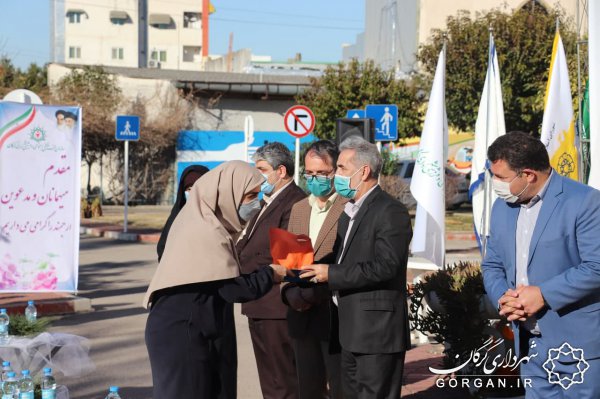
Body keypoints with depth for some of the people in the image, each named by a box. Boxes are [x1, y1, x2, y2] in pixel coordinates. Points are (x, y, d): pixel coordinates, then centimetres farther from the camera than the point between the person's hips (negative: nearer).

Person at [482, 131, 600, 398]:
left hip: (577, 345, -7)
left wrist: (543, 295, -19)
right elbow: (492, 265, 16)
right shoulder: (501, 208, 12)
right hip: (531, 346, 7)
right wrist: (502, 296, -5)